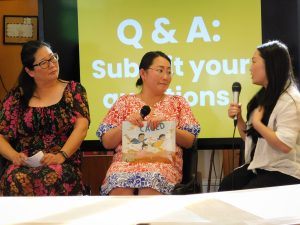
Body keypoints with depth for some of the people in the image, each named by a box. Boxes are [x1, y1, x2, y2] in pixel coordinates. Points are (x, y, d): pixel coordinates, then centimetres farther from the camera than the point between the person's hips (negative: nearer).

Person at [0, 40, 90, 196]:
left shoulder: (73, 90, 12)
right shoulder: (17, 96, 15)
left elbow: (81, 127, -2)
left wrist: (60, 156, -17)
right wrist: (14, 156, -10)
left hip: (63, 164, -1)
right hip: (23, 165, 1)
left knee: (53, 178, -37)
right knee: (15, 180, -35)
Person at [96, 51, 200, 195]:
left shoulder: (177, 102, 18)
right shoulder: (124, 102, 17)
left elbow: (190, 141, 9)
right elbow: (106, 142, 12)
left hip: (164, 162, 0)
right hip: (126, 161, 0)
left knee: (152, 182, -35)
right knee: (120, 189, -34)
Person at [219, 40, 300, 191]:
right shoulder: (263, 97, 12)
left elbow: (285, 145, -27)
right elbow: (250, 138, 17)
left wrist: (257, 122, -17)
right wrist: (239, 118, 0)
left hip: (284, 173, -7)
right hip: (257, 167, 7)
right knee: (226, 186, -16)